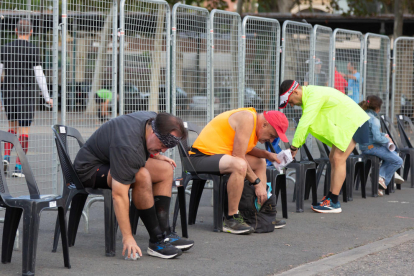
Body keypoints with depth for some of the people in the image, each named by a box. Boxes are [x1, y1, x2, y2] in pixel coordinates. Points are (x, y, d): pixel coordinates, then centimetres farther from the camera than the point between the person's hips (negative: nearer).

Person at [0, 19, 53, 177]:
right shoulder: (33, 50, -7)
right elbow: (39, 75, -9)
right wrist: (47, 97, -1)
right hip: (26, 94, -4)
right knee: (24, 132, 0)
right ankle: (18, 168, -4)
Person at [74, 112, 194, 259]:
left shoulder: (154, 119, -9)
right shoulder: (127, 146, -35)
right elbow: (118, 194, -37)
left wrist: (156, 155, 4)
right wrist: (127, 238, -37)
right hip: (89, 169, -10)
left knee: (166, 170, -1)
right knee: (141, 176, -33)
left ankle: (165, 234, -5)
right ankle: (156, 242, -24)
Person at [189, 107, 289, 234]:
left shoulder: (253, 119, 11)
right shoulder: (247, 119, -20)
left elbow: (245, 149, 22)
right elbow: (238, 156, -24)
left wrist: (266, 154, 5)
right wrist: (257, 183, -19)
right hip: (201, 157, -11)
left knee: (260, 163, 19)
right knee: (239, 165, -37)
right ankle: (231, 219, -28)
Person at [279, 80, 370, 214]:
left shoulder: (315, 96, -25)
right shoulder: (308, 95, 7)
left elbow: (304, 124, -27)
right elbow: (304, 123, 12)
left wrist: (294, 147, -20)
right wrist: (297, 146, 5)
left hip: (353, 122, -10)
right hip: (343, 123, 10)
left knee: (338, 159, -14)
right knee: (333, 159, 9)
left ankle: (333, 203, -14)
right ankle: (330, 198, 12)